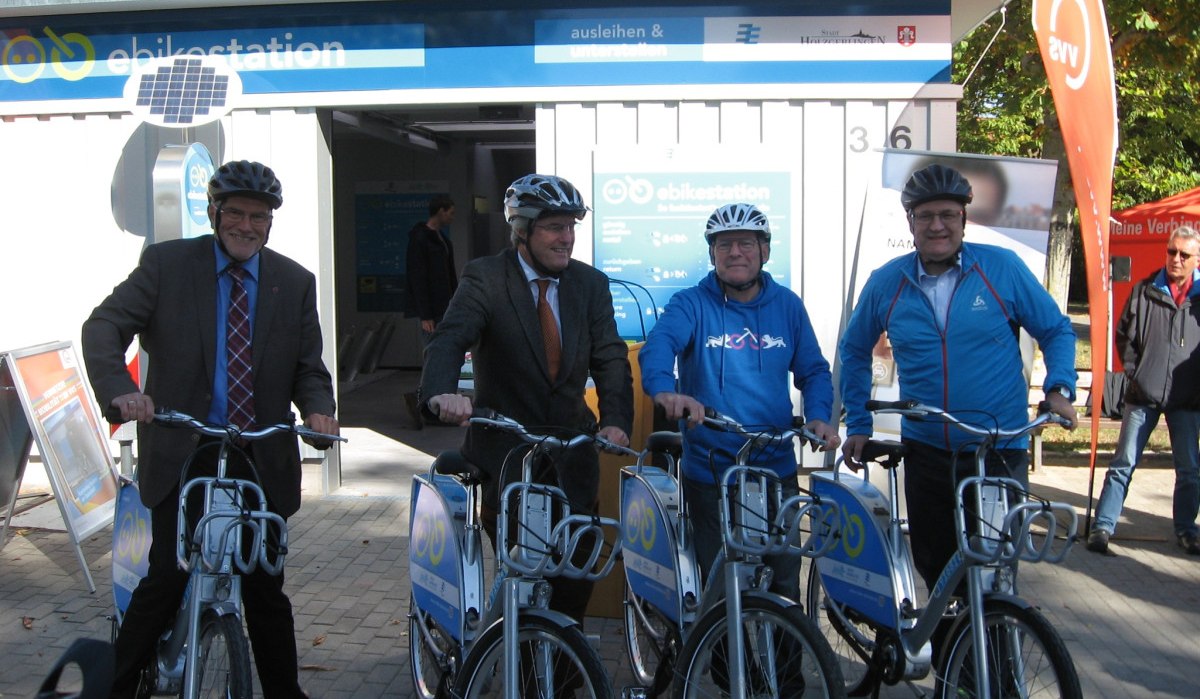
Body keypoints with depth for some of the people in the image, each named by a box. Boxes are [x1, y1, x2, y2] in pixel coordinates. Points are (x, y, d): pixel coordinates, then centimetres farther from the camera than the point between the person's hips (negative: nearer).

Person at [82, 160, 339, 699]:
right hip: (181, 451, -2)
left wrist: (318, 408, -16)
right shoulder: (166, 263, -1)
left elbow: (308, 367, 6)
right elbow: (104, 327, -10)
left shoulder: (295, 283, 6)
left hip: (262, 458, 2)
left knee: (266, 588, 8)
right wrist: (120, 390, -29)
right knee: (167, 576, -6)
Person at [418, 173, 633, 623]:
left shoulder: (591, 284, 2)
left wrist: (616, 419, -26)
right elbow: (449, 339, -23)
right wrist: (442, 393, -45)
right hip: (505, 447, -3)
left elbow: (610, 358, -7)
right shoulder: (485, 278, -8)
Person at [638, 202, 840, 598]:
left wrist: (818, 416, -12)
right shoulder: (692, 305, -5)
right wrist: (665, 390, -46)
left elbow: (813, 370, 9)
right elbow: (658, 345, -24)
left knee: (784, 587, 10)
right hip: (709, 473, -2)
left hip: (777, 470, 2)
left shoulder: (787, 305, 5)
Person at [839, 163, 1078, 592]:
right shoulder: (886, 283, 1)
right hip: (925, 452, 2)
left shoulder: (1002, 267, -4)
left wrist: (1059, 388, -12)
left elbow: (1055, 330, 5)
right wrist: (858, 425, 9)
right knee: (933, 566, 11)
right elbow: (855, 350, 14)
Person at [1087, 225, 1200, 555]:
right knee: (1123, 463, 3)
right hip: (1144, 395, 0)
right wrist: (1133, 373, 1)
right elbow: (1125, 335, 8)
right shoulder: (1145, 291, 1)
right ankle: (1103, 525, 7)